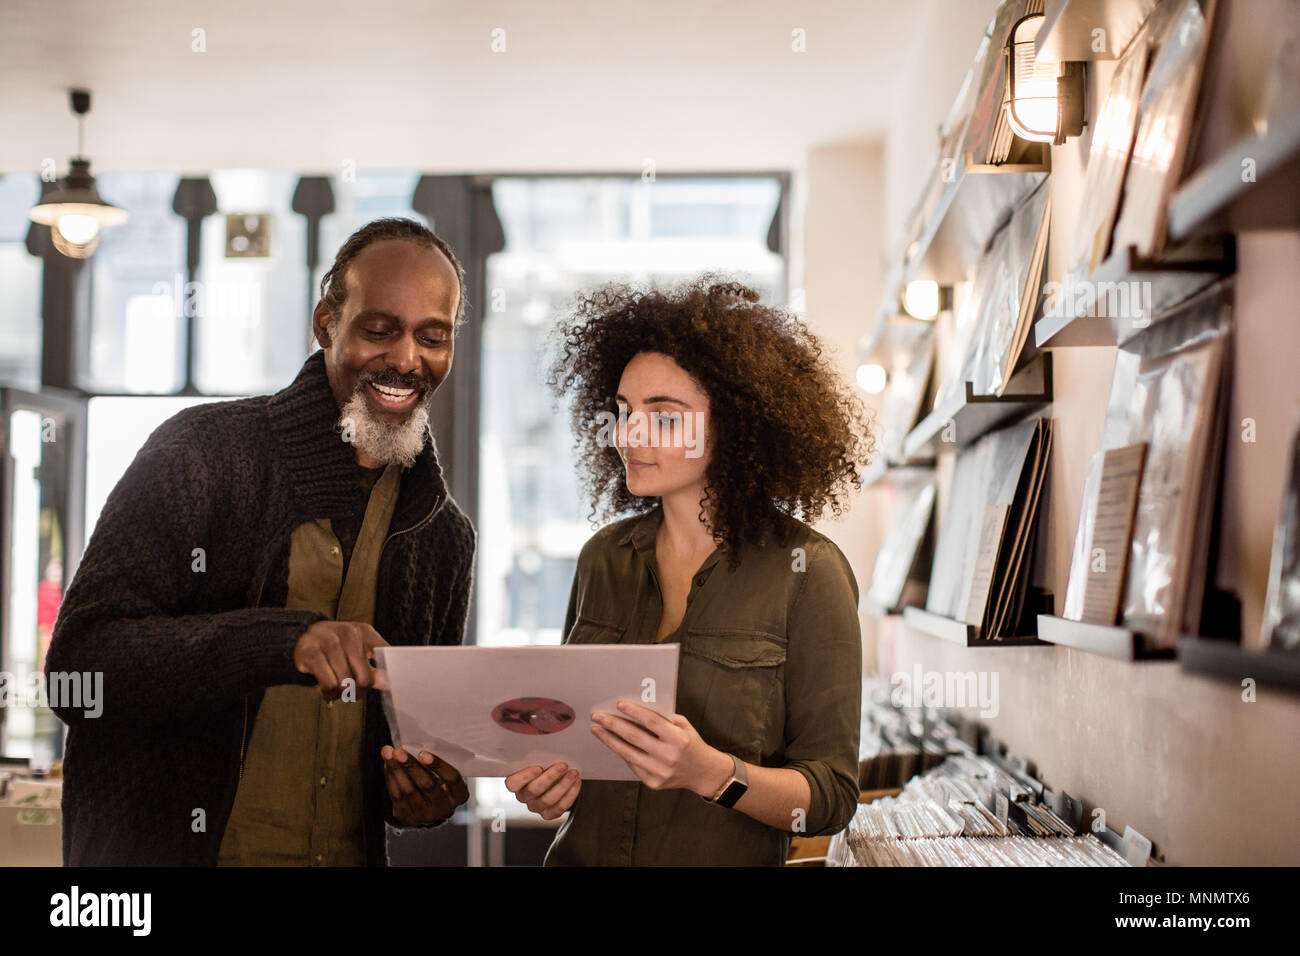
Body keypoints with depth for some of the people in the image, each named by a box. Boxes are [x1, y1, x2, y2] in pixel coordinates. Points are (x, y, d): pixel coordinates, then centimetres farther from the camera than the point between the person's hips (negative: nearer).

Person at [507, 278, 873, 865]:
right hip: (583, 853, 4)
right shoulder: (604, 558, 6)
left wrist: (711, 772, -23)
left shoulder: (806, 573, -8)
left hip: (728, 860, -4)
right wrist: (545, 780, -3)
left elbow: (832, 797, -8)